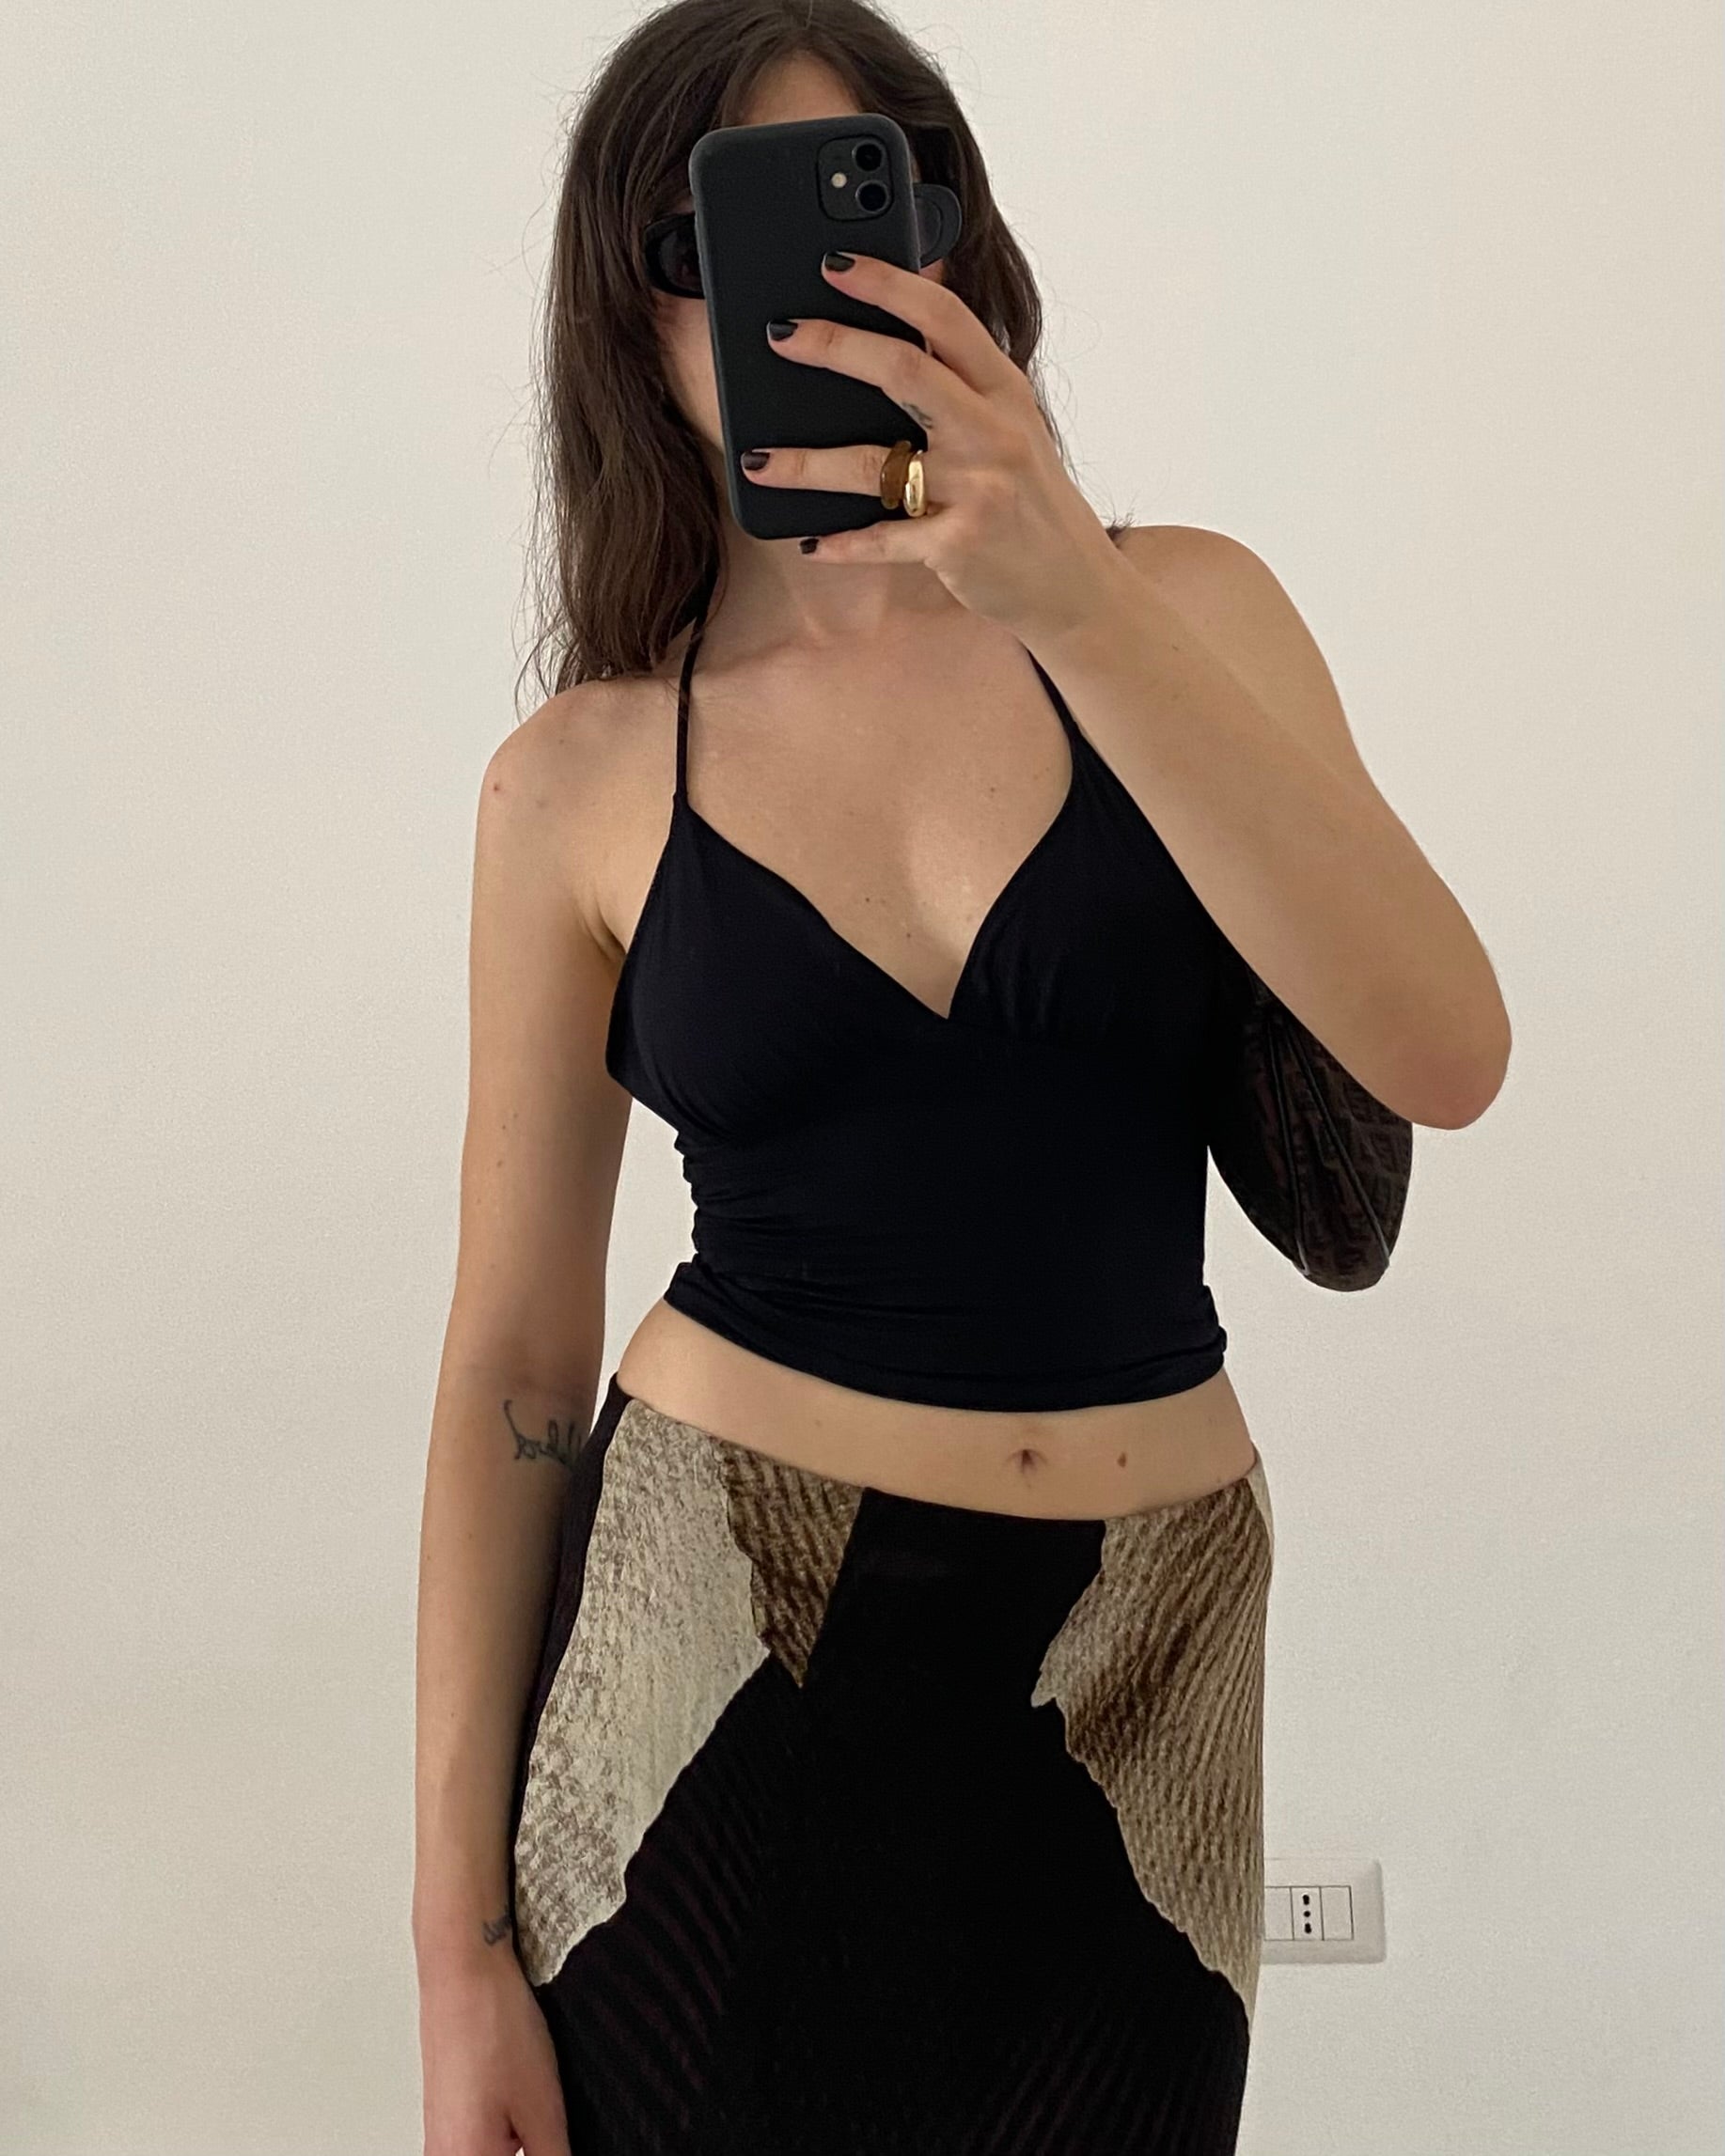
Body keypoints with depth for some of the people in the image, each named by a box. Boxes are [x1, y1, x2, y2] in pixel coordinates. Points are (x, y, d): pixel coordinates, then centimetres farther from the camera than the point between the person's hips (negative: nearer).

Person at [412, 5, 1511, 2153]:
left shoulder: (1181, 607, -1)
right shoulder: (582, 784, -2)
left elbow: (1444, 1055, -16)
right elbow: (513, 1361, 0)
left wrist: (1080, 609, -27)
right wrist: (458, 1947, -1)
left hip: (1129, 1679, 1)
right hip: (707, 1650, 0)